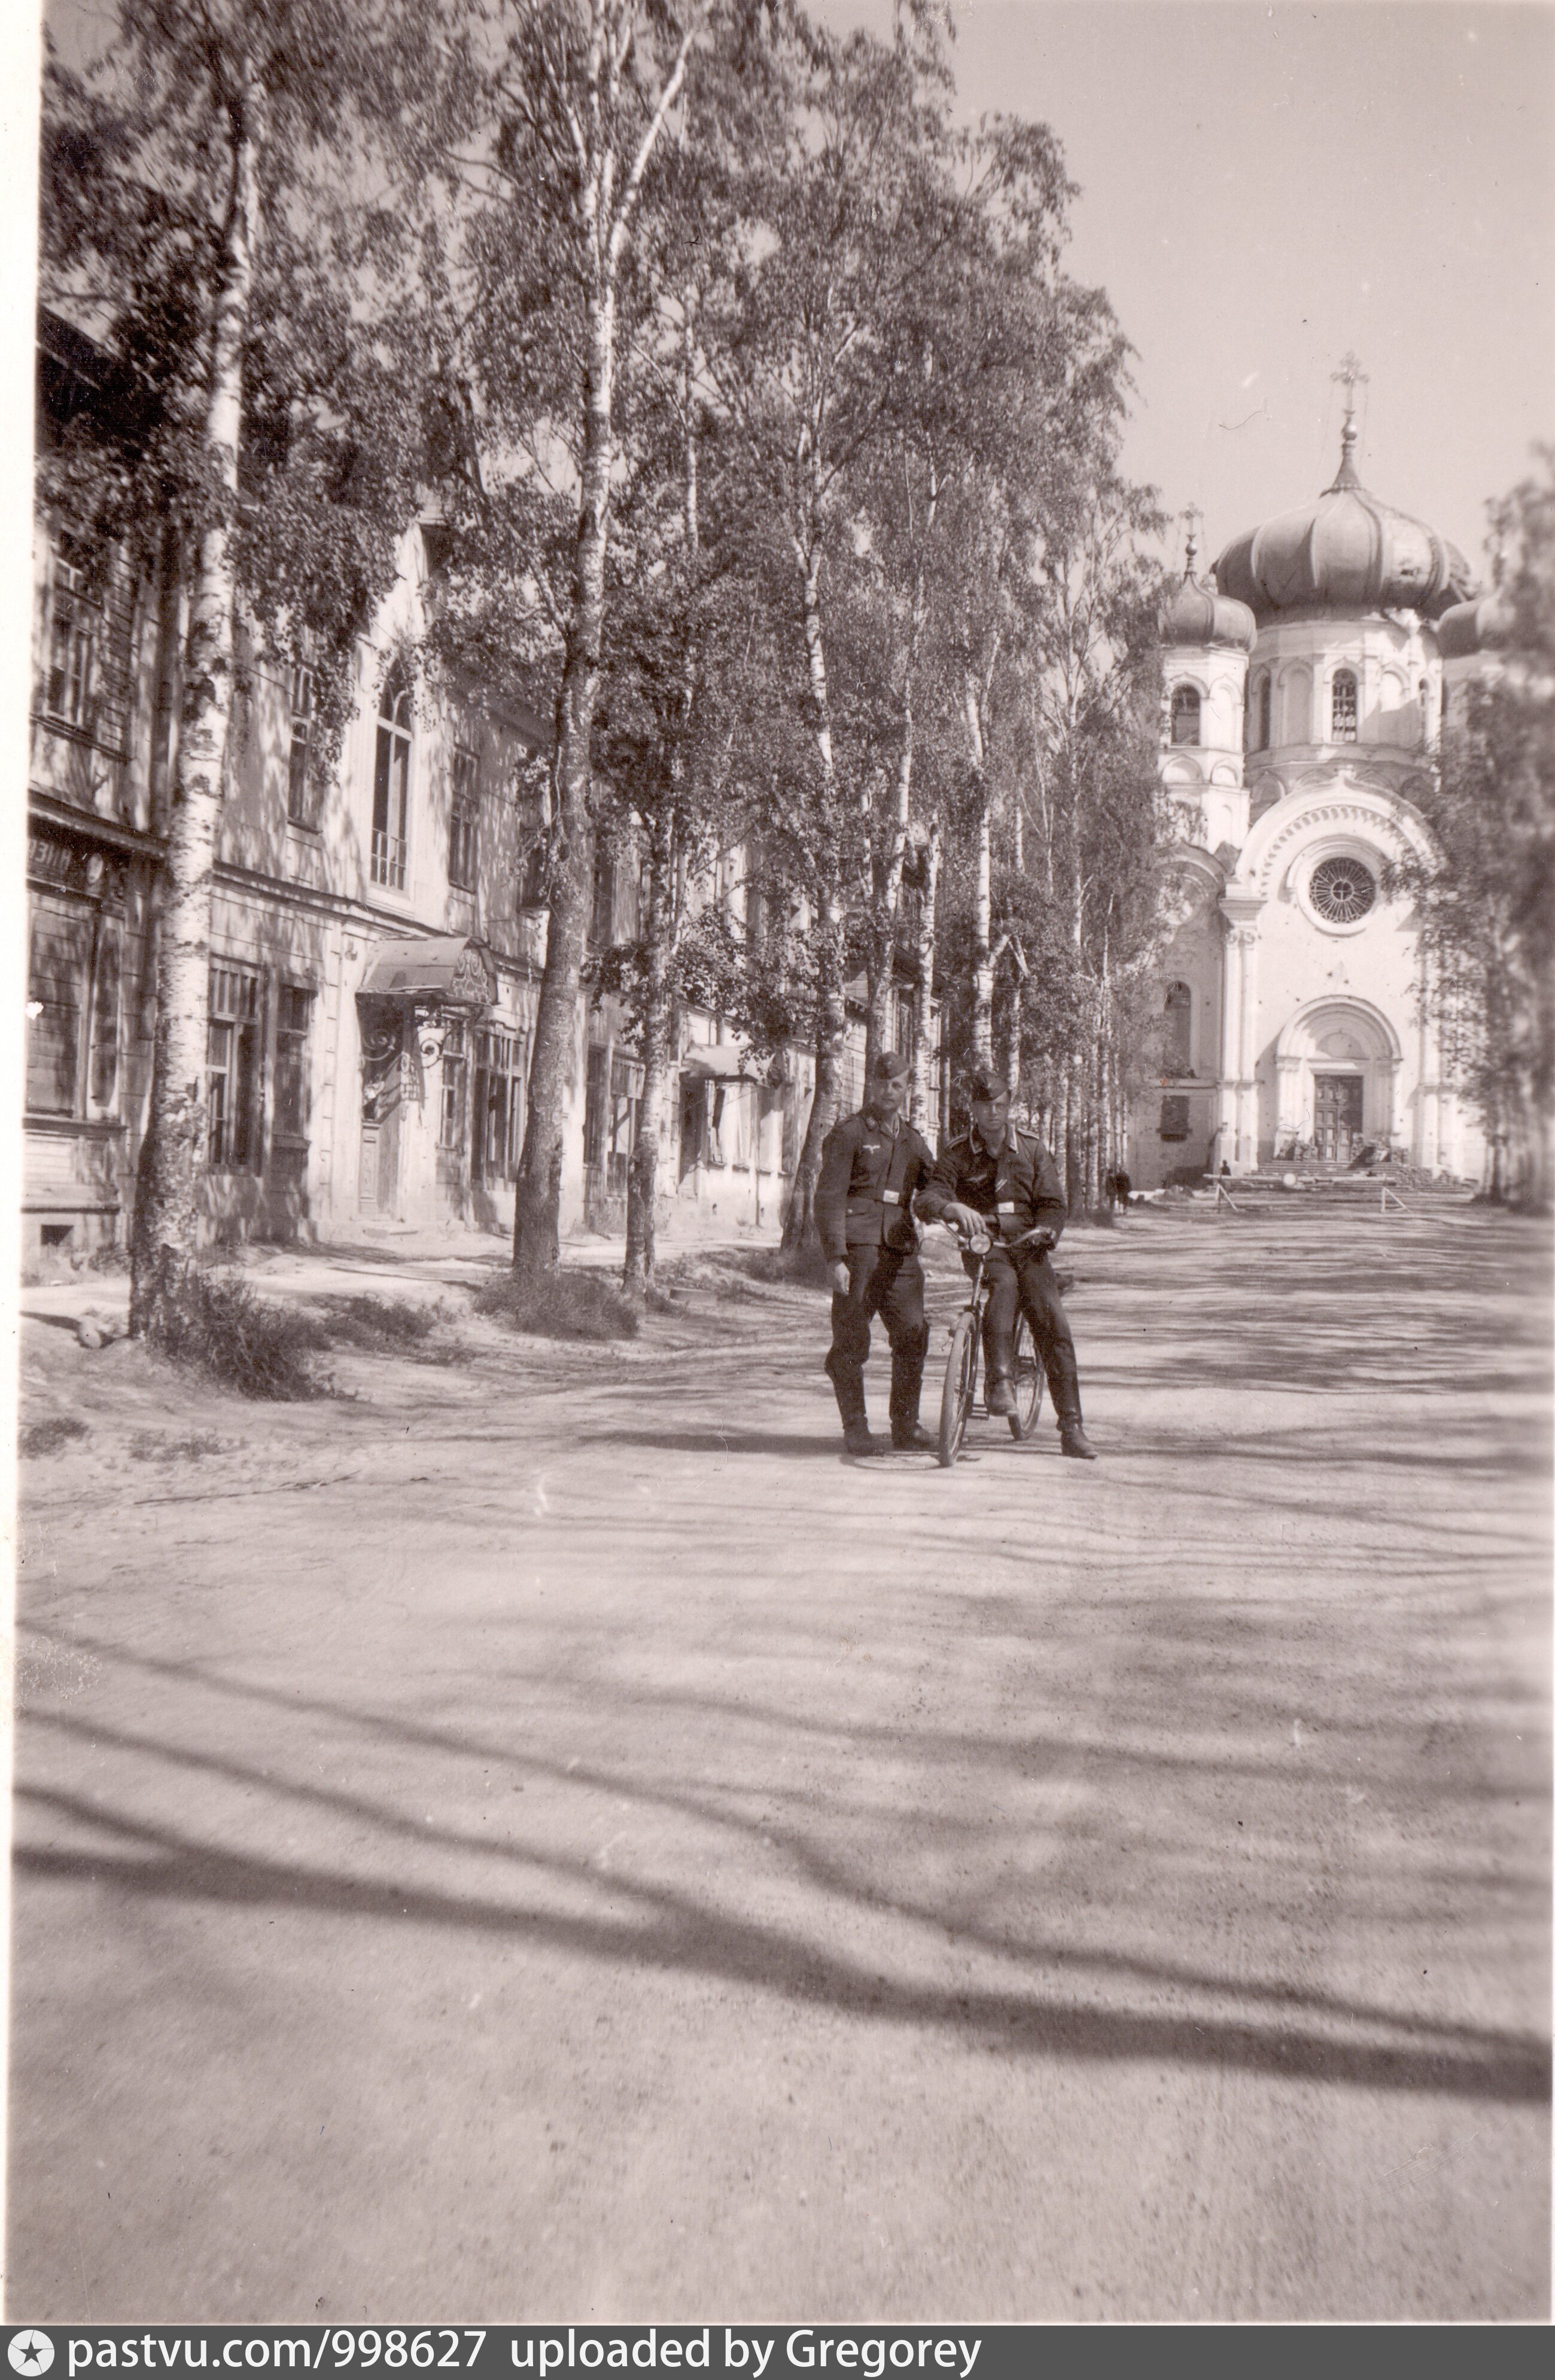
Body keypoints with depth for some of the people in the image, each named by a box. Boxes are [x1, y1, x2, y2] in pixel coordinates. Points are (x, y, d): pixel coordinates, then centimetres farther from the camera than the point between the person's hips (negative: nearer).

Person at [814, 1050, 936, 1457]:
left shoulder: (913, 1141, 22)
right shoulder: (847, 1134, 3)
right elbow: (829, 1198, -4)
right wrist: (835, 1258, -12)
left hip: (900, 1250, 5)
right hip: (857, 1247, -5)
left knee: (913, 1336, -1)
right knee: (851, 1341, -4)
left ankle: (906, 1424, 12)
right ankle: (855, 1428, 5)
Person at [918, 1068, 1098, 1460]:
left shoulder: (1032, 1149, 10)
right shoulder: (957, 1155, 4)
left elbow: (1053, 1203, 6)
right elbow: (927, 1200, -10)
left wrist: (1045, 1229, -16)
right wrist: (953, 1208, -33)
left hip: (1028, 1247, 1)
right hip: (983, 1245, -1)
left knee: (1053, 1323, -17)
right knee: (1003, 1285, -37)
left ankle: (1071, 1426, -14)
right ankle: (1000, 1383, -37)